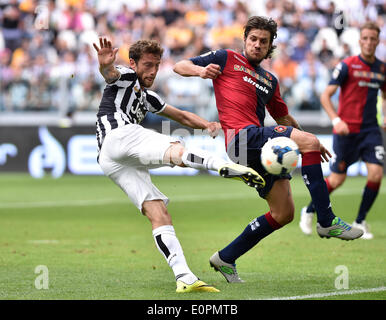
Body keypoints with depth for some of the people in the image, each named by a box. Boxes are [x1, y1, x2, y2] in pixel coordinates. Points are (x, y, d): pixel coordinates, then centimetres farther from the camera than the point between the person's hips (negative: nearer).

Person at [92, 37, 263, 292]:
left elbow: (182, 116, 33)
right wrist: (105, 64, -37)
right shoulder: (124, 77, 13)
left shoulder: (147, 98, 36)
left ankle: (184, 278, -18)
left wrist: (207, 124, 12)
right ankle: (226, 167, -58)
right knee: (176, 151, -30)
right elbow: (109, 72, -12)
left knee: (159, 216, -6)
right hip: (118, 136, -8)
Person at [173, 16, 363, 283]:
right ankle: (327, 221, -23)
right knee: (309, 142, -24)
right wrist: (200, 70, -15)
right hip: (242, 137, -8)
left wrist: (310, 141, 31)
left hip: (261, 146, 8)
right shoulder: (227, 59, 10)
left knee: (283, 214, 2)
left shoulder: (270, 80, 28)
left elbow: (284, 118, 38)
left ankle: (225, 259, 13)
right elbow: (179, 67, 7)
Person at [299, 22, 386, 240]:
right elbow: (325, 95, -10)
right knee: (337, 180, -1)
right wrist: (336, 120, -23)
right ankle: (309, 211, 25)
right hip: (347, 130, -4)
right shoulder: (347, 66, -8)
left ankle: (360, 222, 4)